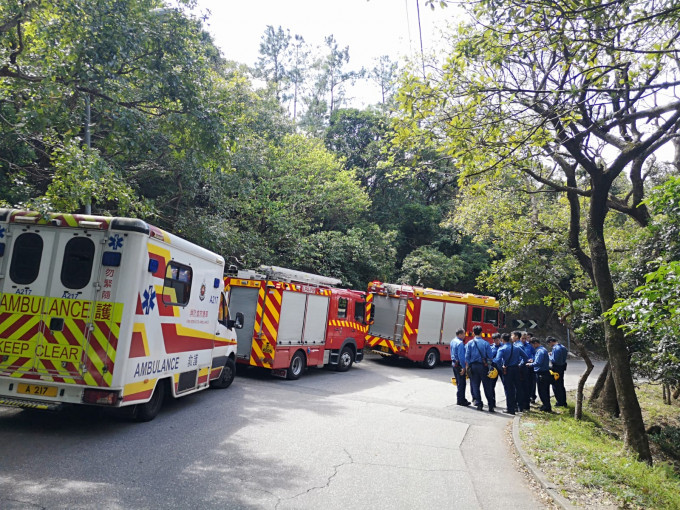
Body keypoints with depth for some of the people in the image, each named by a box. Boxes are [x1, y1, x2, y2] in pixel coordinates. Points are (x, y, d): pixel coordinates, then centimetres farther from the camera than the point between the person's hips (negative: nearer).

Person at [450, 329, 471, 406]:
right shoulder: (460, 343, -19)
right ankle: (461, 400, 1)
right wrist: (463, 367, -21)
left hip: (454, 363, 10)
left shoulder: (453, 341, 10)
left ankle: (460, 399, 24)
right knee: (461, 383, -2)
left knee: (458, 382, 17)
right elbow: (461, 356, -22)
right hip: (459, 364, -10)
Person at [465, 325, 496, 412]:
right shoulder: (485, 343, -3)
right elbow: (489, 356, -2)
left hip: (473, 366, 1)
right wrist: (489, 366, 11)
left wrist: (467, 366, 5)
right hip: (483, 366, -1)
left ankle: (478, 404, 9)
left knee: (475, 386, 10)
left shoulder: (469, 343, -1)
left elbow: (467, 356, -2)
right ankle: (491, 406, 4)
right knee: (487, 386, 4)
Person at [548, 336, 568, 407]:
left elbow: (554, 360, -24)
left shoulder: (555, 348, -22)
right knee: (561, 385, 18)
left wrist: (550, 356, -5)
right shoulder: (563, 347, 7)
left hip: (556, 369, -9)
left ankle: (560, 403, 7)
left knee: (556, 386, 3)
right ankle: (564, 402, 25)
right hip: (562, 367, 9)